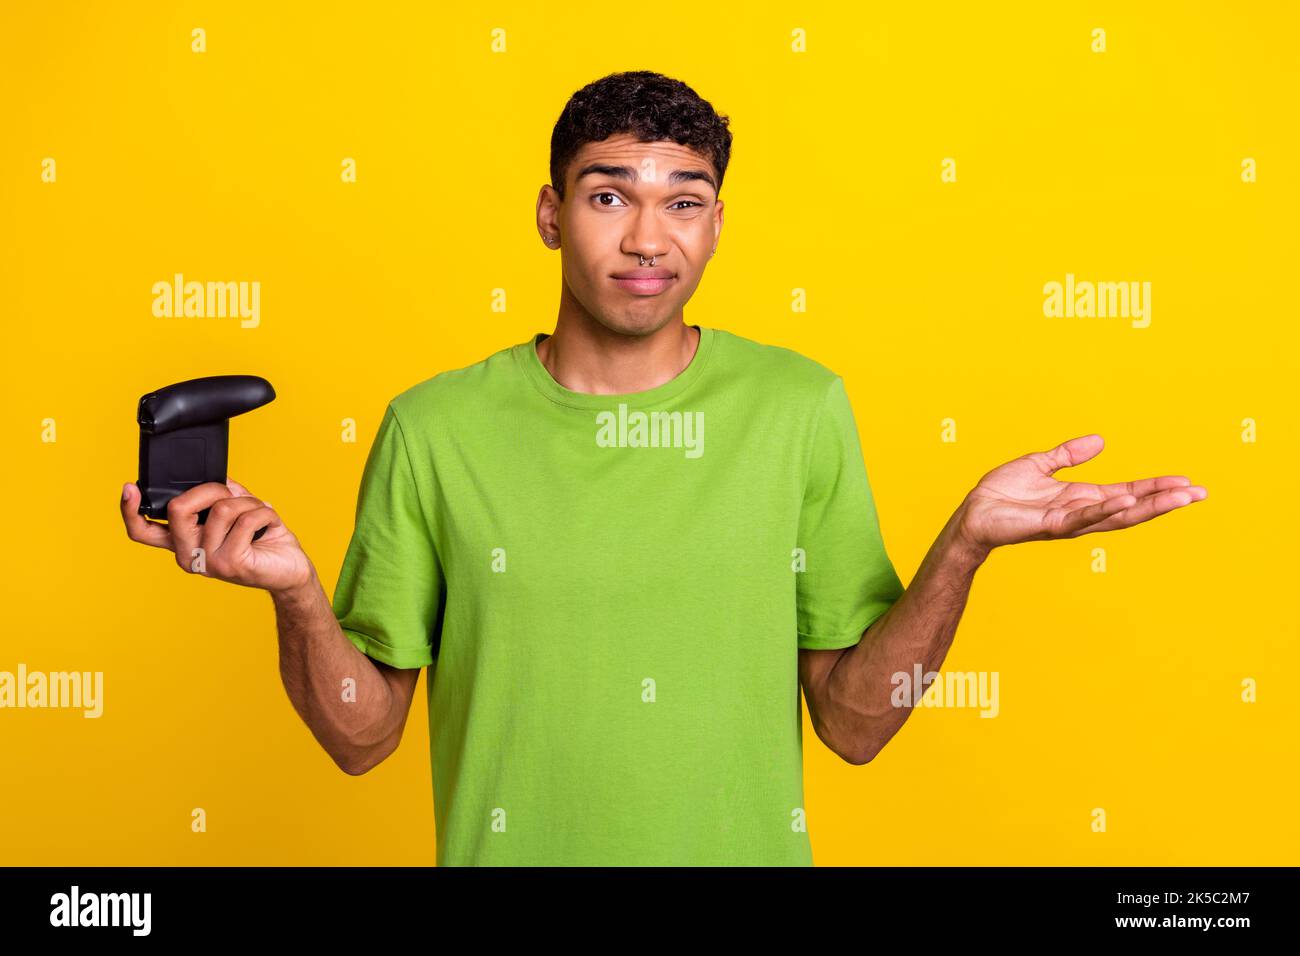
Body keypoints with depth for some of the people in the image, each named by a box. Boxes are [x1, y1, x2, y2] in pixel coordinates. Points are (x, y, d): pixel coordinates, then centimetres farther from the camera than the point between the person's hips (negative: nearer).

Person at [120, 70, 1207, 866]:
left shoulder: (800, 407, -6)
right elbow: (364, 733, -3)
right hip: (507, 850, 0)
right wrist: (295, 592, -21)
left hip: (746, 847, 1)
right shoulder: (435, 428, -8)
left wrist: (964, 544, -17)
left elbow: (853, 721, -5)